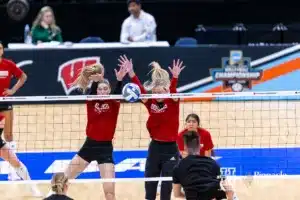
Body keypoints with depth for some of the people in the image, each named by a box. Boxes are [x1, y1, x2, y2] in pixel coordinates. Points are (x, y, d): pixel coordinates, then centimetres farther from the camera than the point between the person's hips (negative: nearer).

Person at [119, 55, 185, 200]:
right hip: (155, 148, 4)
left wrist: (175, 77, -47)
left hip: (170, 149, -4)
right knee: (149, 185, 9)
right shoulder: (150, 102, 0)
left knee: (166, 188, 0)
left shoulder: (173, 102, -7)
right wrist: (131, 72, -29)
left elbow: (172, 90, -27)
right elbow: (140, 89, -14)